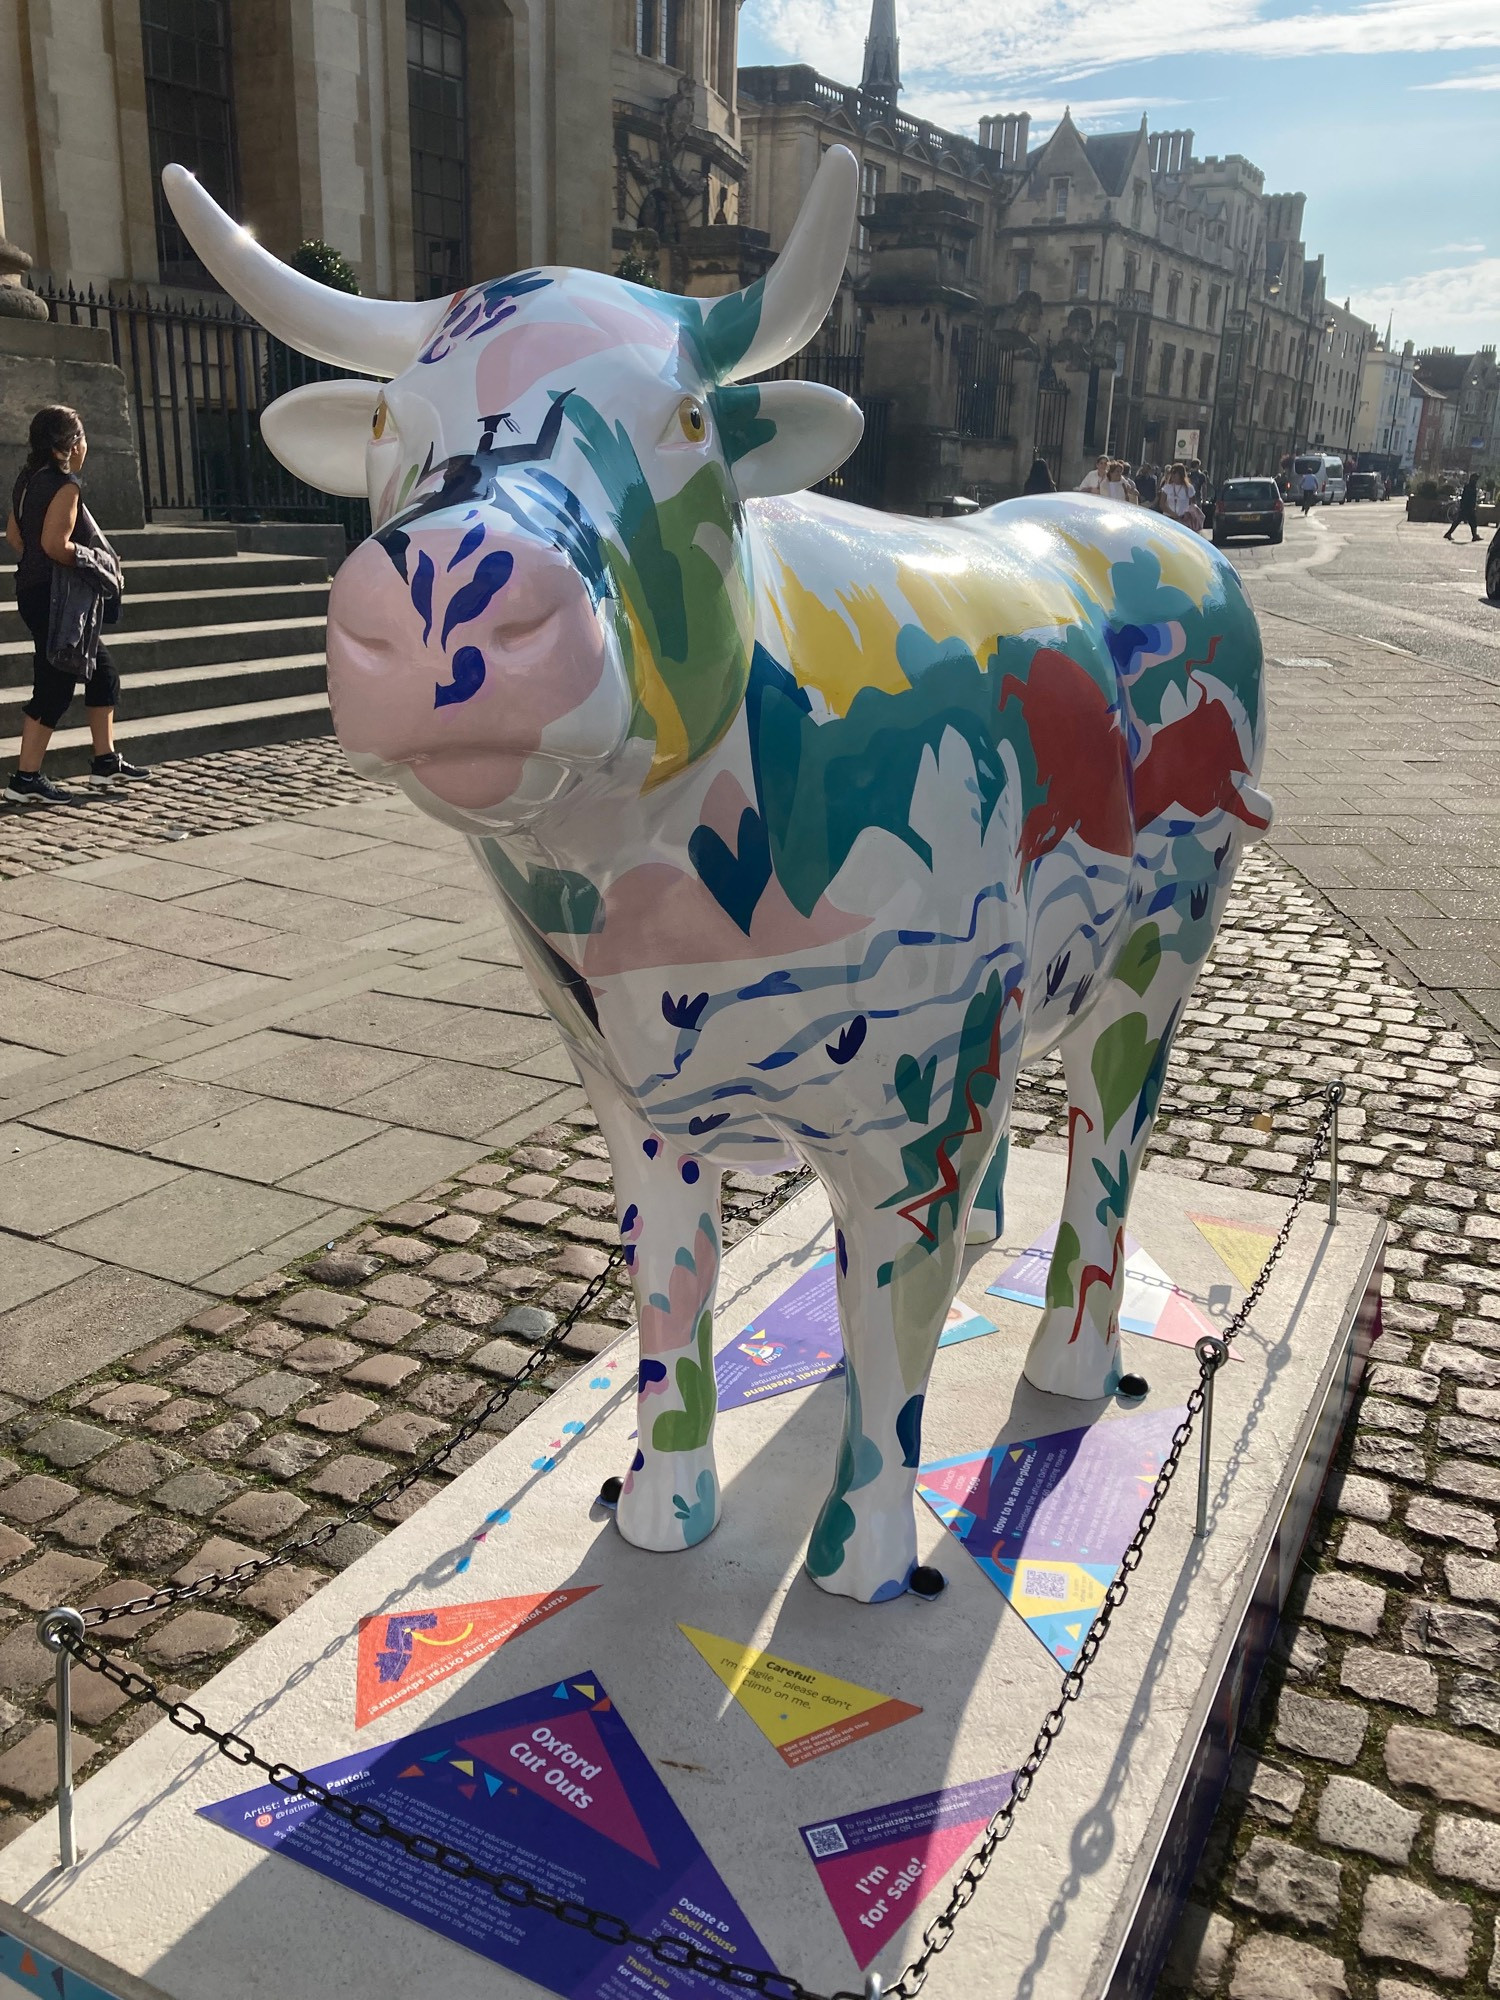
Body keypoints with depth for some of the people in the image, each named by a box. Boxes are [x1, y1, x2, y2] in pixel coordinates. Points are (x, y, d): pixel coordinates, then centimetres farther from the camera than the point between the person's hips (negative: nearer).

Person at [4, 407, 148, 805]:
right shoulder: (64, 485, -16)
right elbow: (55, 544, -25)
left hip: (34, 590, 10)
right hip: (55, 597, -10)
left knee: (102, 671, 17)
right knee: (55, 686, -5)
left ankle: (105, 764, 22)